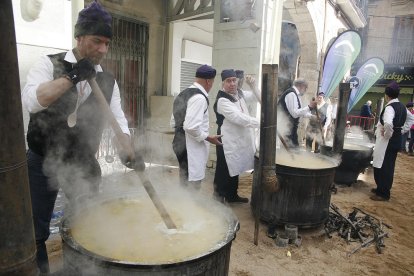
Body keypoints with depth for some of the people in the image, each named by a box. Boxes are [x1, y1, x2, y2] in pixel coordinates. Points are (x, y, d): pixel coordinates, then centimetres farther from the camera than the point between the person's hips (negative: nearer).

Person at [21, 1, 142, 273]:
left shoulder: (108, 80, 2)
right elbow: (30, 101, -21)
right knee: (36, 231, 12)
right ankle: (40, 271, 36)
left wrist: (130, 154, -12)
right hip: (43, 163, -1)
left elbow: (119, 120, 1)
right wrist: (72, 76, -22)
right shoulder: (50, 64, -5)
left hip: (84, 165, 2)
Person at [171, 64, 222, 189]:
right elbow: (191, 127, -27)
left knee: (184, 184, 21)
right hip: (191, 149, -10)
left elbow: (174, 122, 15)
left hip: (181, 144, 10)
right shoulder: (199, 97, -18)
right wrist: (208, 137, -14)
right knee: (192, 185, 1)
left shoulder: (183, 94, 11)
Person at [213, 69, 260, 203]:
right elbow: (239, 118, -28)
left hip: (240, 139, 9)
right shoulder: (222, 100, -21)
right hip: (228, 142, -9)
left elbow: (258, 98, 18)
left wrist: (252, 86, 0)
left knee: (234, 170, 22)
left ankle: (232, 195, 40)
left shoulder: (239, 93, 5)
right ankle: (219, 198, 20)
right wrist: (261, 123, -24)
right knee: (224, 173, 4)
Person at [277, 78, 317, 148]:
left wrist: (311, 116, 16)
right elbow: (294, 113, -26)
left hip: (291, 126, 10)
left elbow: (300, 111, 22)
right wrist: (309, 107, -24)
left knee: (295, 145, 12)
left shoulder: (295, 94, 12)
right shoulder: (291, 94, -18)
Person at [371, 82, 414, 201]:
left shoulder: (390, 107, -20)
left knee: (382, 168, -1)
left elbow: (388, 124, -37)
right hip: (396, 140, 10)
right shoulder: (402, 106, 9)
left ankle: (383, 194, 7)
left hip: (388, 141, -10)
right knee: (388, 167, 18)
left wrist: (387, 134, -19)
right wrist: (402, 130, 16)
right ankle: (382, 188, 31)